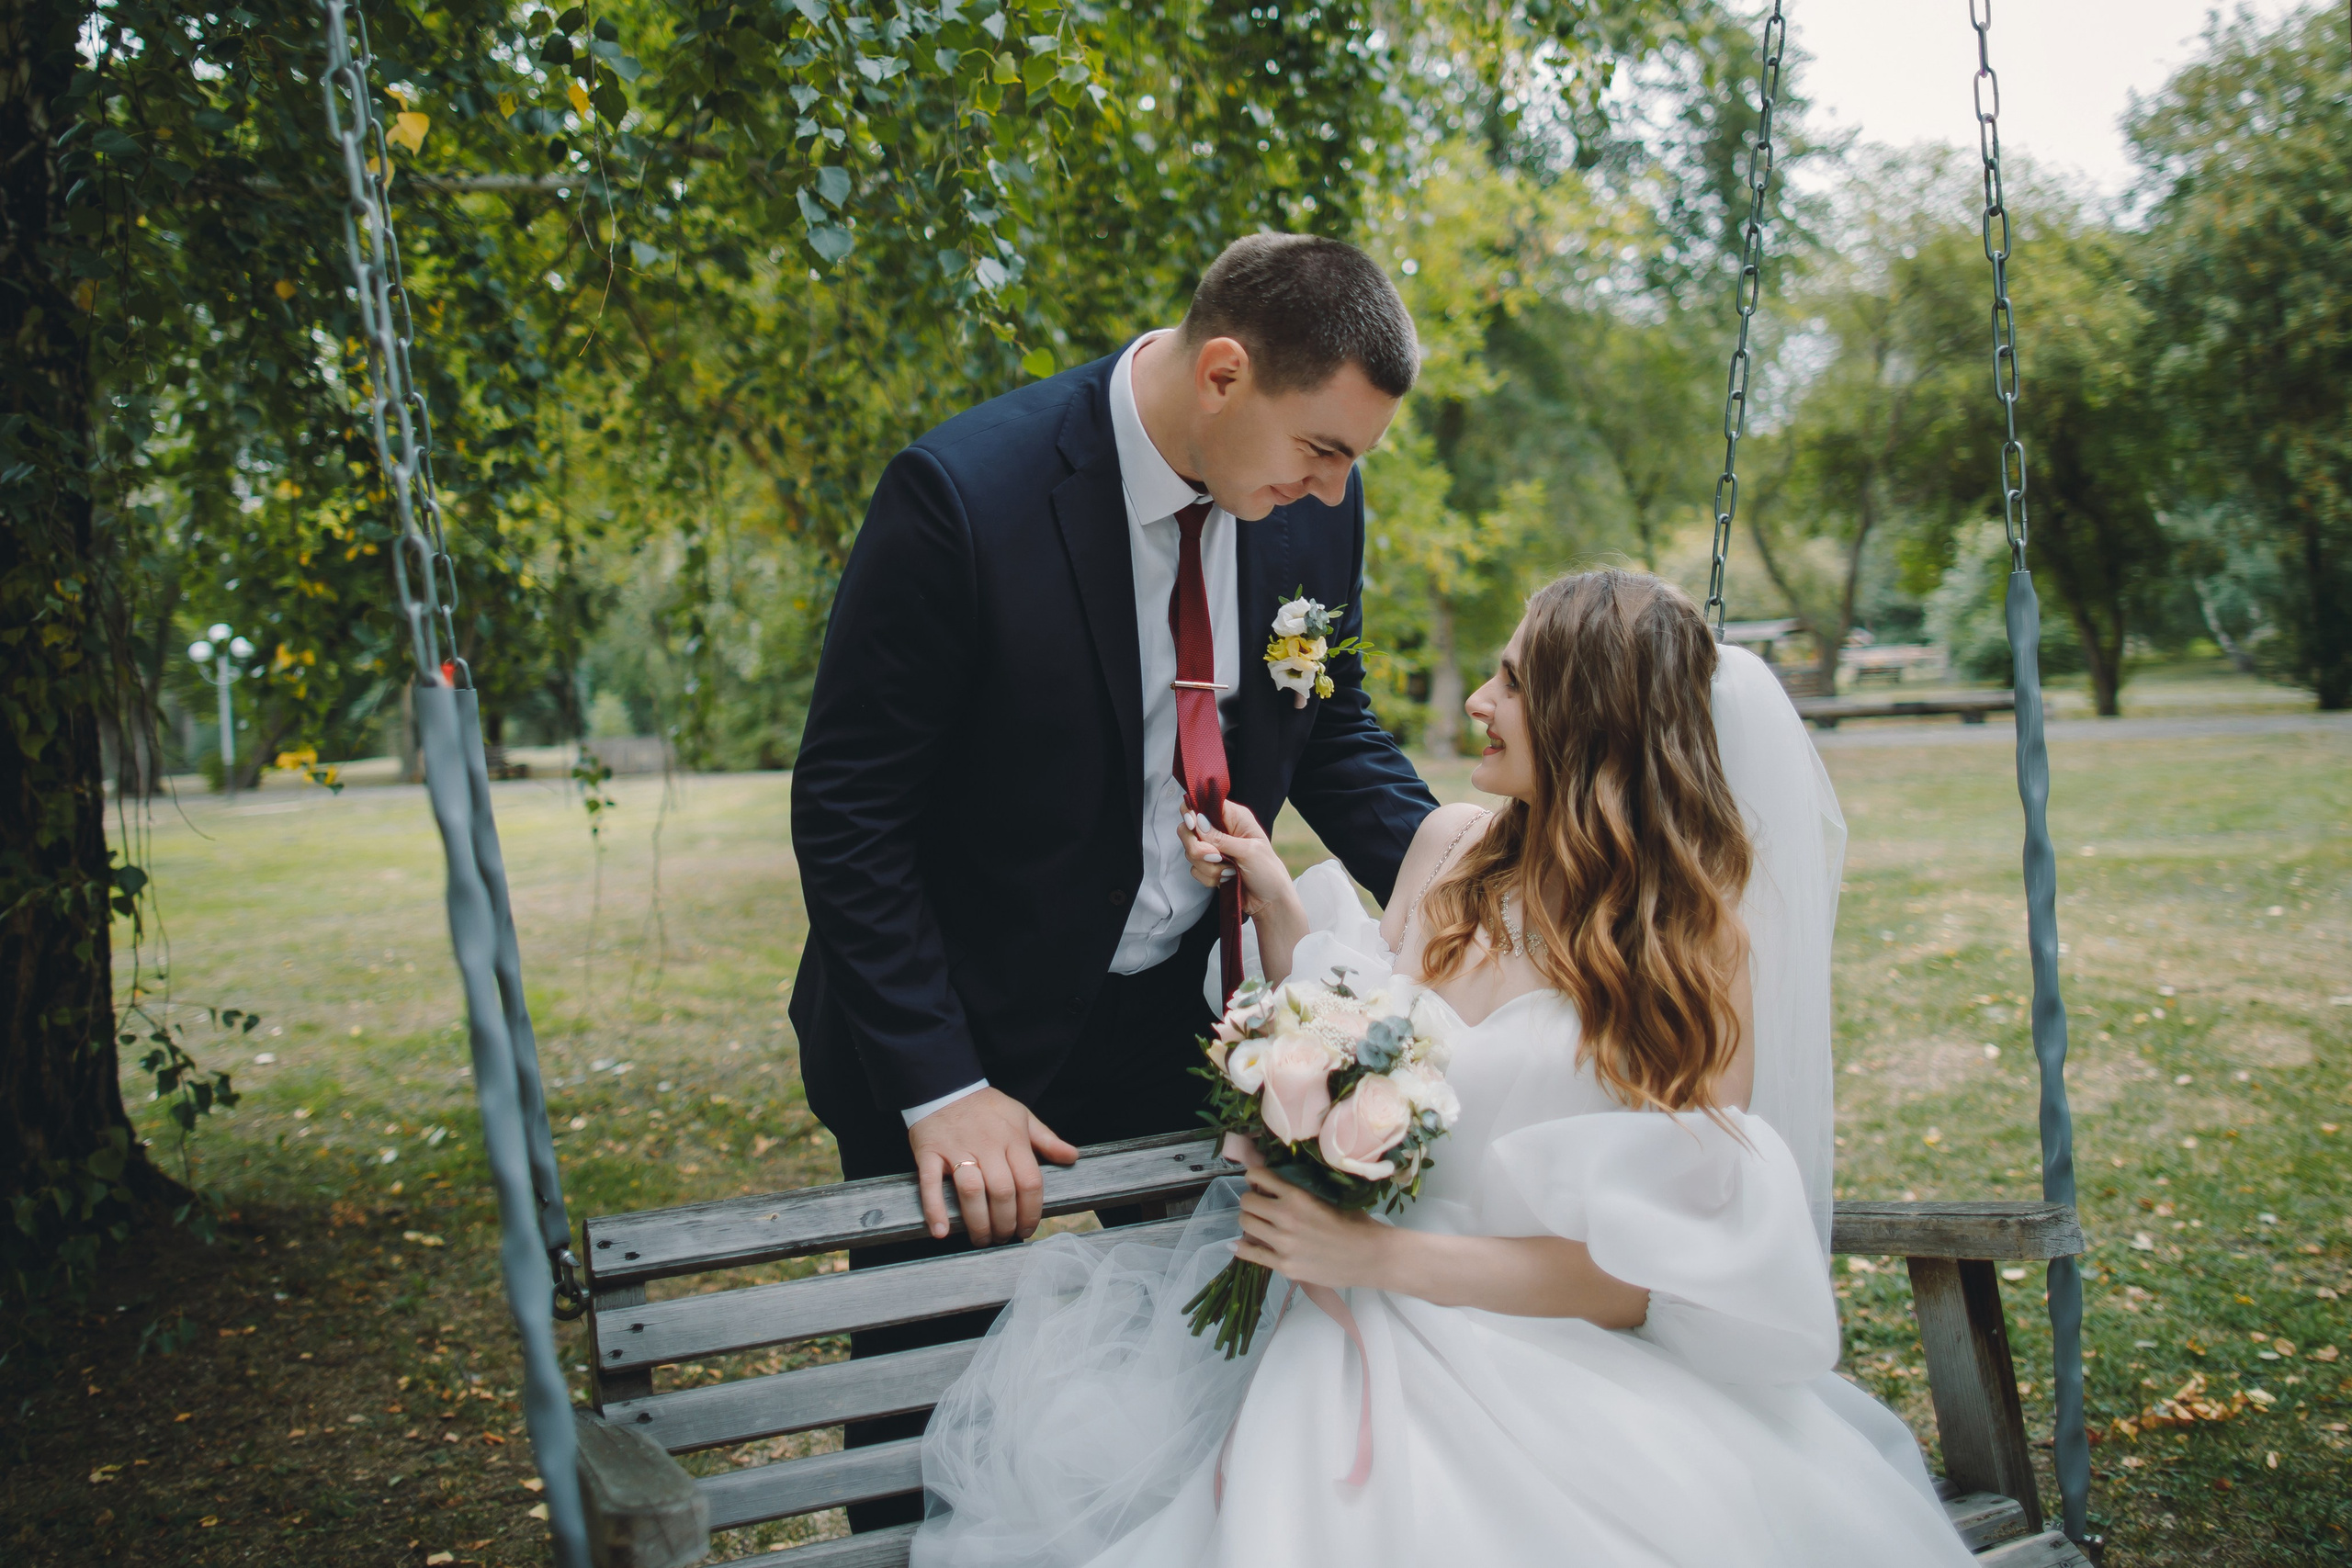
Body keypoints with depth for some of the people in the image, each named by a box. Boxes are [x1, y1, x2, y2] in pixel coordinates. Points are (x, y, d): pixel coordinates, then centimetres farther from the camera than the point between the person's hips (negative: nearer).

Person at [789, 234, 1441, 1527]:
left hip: (1182, 1028, 5)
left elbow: (1330, 734, 7)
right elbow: (846, 810, -19)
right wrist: (938, 1087, -20)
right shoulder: (962, 496, -25)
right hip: (973, 1036, -4)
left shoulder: (1313, 503, -8)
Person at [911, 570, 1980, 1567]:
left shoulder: (1701, 943, -7)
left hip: (1559, 1354, -2)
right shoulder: (1451, 850, 5)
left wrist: (1383, 1257, -17)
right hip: (1373, 1333, 3)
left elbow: (1652, 1268, -10)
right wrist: (1274, 903, 5)